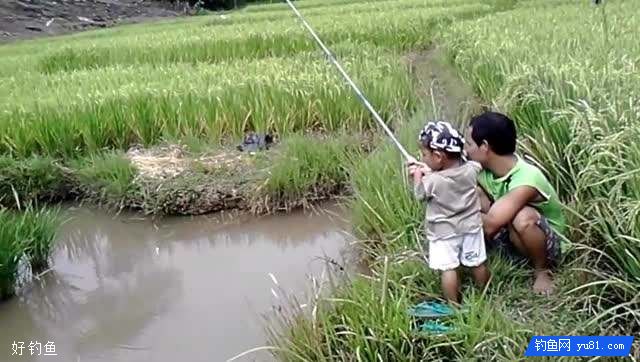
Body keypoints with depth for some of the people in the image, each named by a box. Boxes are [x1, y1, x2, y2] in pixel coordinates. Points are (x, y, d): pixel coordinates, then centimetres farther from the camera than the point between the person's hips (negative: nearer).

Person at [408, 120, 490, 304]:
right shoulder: (471, 169, -13)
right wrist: (430, 171, 10)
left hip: (444, 233, -5)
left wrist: (417, 175, 8)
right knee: (478, 263, 18)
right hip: (471, 227, 5)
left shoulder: (433, 181, -26)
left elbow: (420, 195, -6)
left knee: (448, 269, 4)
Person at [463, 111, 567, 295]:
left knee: (523, 217, -40)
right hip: (510, 235, 6)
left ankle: (542, 271, -11)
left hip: (548, 245, -5)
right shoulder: (484, 166, -15)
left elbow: (489, 226, -39)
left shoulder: (526, 180, -36)